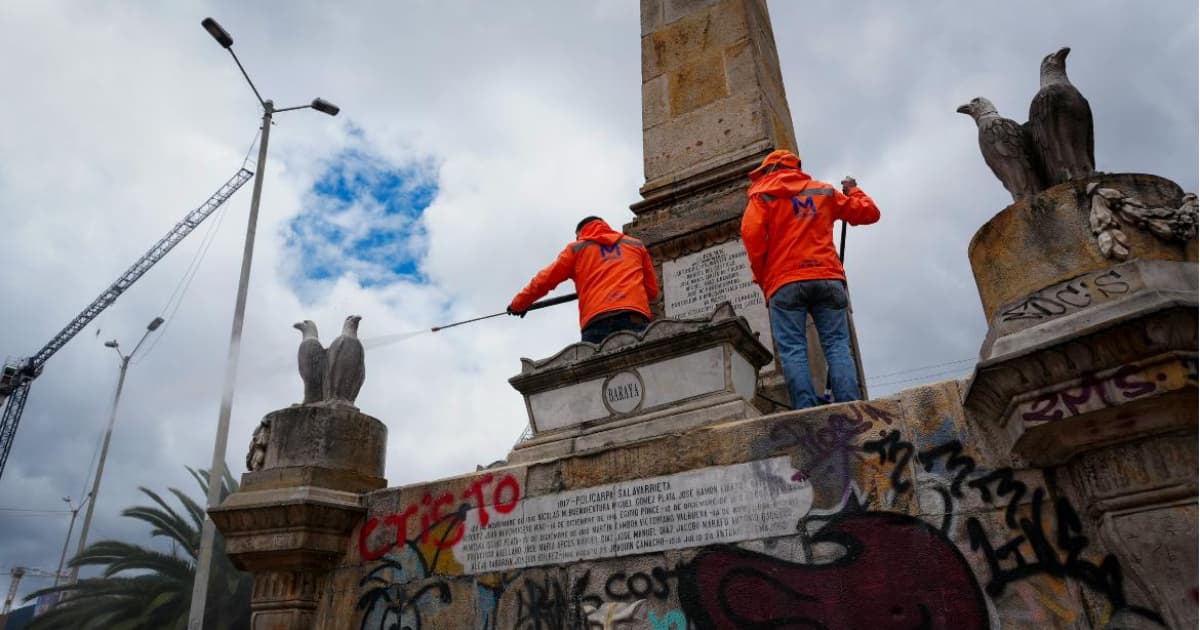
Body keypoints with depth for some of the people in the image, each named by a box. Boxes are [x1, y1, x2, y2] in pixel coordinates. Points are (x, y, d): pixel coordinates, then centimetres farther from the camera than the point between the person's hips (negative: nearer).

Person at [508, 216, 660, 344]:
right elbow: (652, 290, 28)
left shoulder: (577, 248, 22)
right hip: (635, 319, 1)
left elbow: (544, 281, 20)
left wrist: (518, 304, 34)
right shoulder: (636, 245, 27)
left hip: (598, 322, -1)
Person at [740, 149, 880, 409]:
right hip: (827, 278, 3)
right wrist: (853, 191, 46)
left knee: (792, 350, -8)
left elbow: (751, 233, -4)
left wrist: (762, 277, 5)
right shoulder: (823, 191, 23)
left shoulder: (764, 193, 13)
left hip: (785, 282, -3)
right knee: (837, 345, -3)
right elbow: (869, 212, 26)